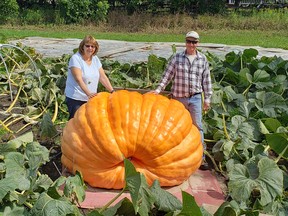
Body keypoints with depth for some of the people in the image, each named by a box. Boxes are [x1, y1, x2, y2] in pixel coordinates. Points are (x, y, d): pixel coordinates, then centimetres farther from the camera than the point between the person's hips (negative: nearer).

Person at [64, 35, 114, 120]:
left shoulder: (95, 59, 8)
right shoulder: (75, 58, -11)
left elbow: (103, 77, 7)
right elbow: (78, 79, -22)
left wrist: (112, 91, -4)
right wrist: (88, 93, -34)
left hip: (91, 98, 6)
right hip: (75, 98, -5)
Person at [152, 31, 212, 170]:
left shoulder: (203, 59, 3)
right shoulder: (177, 58, 1)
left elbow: (206, 80, 6)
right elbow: (167, 75, 1)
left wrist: (207, 98, 3)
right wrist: (159, 89, -10)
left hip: (195, 97, 0)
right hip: (178, 97, 0)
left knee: (197, 126, -2)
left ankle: (201, 157, 4)